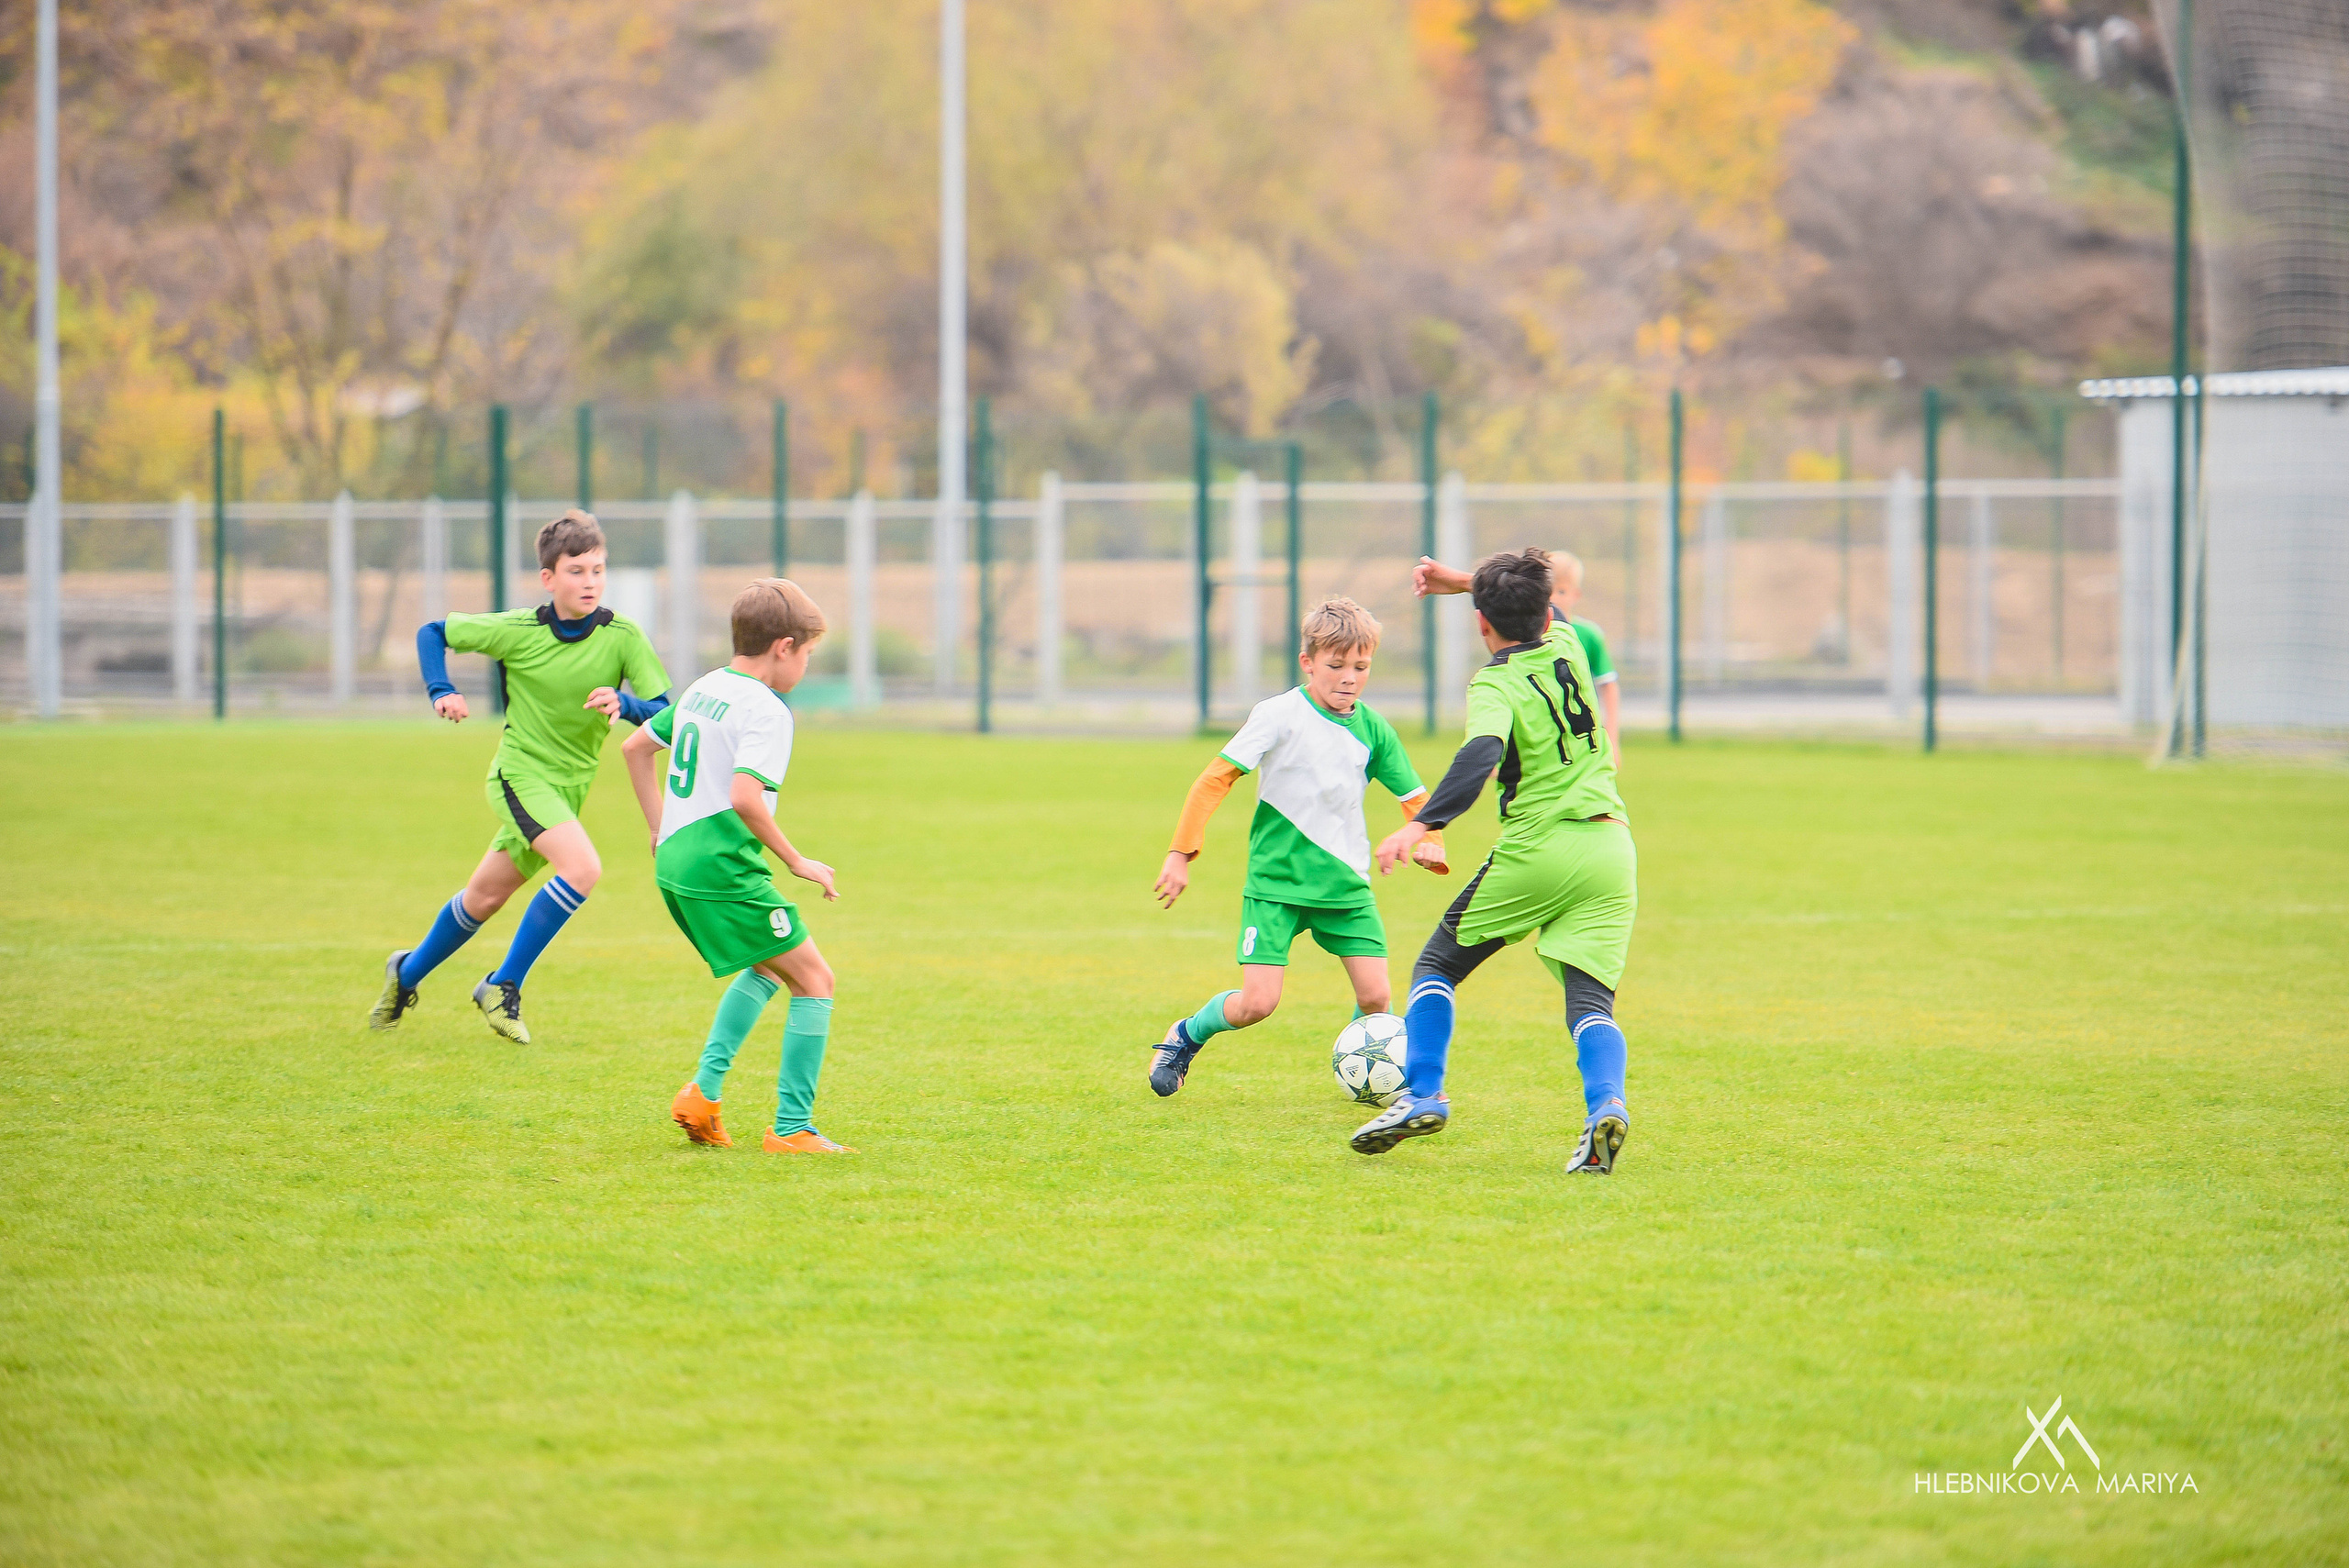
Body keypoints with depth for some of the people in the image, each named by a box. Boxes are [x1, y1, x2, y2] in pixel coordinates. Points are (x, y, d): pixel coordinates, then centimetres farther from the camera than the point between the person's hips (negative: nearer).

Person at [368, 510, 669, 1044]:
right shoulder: (517, 630, -14)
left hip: (570, 786, 4)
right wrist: (441, 692, -14)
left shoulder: (622, 636, -11)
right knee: (582, 867, -27)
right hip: (520, 773, -4)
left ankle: (408, 972, 40)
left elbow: (665, 712, -14)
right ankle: (503, 986, -15)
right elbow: (432, 633, 1)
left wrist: (626, 705, -34)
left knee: (485, 898, 16)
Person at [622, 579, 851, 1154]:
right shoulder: (766, 711, -15)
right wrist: (797, 862, -17)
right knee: (815, 981, -1)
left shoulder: (702, 690, 13)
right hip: (723, 870, -9)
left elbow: (636, 746, 25)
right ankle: (791, 1129, -3)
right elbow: (744, 798, -28)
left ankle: (704, 1091, 17)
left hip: (675, 865, 9)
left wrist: (659, 826, 29)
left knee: (769, 967, 27)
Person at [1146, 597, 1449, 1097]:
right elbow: (1216, 778, -10)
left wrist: (1427, 841, -9)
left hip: (1346, 884, 4)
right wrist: (1181, 852, -14)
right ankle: (1187, 1035, 18)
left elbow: (1414, 796, 12)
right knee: (1258, 1003, -12)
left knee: (1376, 996, -8)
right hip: (1277, 882, -4)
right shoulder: (1279, 715, -11)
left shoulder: (1371, 729, 2)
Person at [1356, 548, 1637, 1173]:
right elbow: (1545, 615, 39)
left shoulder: (1496, 683, -6)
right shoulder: (1567, 647, 13)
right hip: (1612, 847, 5)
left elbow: (1481, 755, -26)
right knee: (1590, 1000, -1)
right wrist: (1465, 581, 48)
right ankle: (1606, 1105, -27)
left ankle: (1423, 1094, 3)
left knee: (1436, 966, 13)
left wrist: (1420, 825, -34)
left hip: (1536, 850, -5)